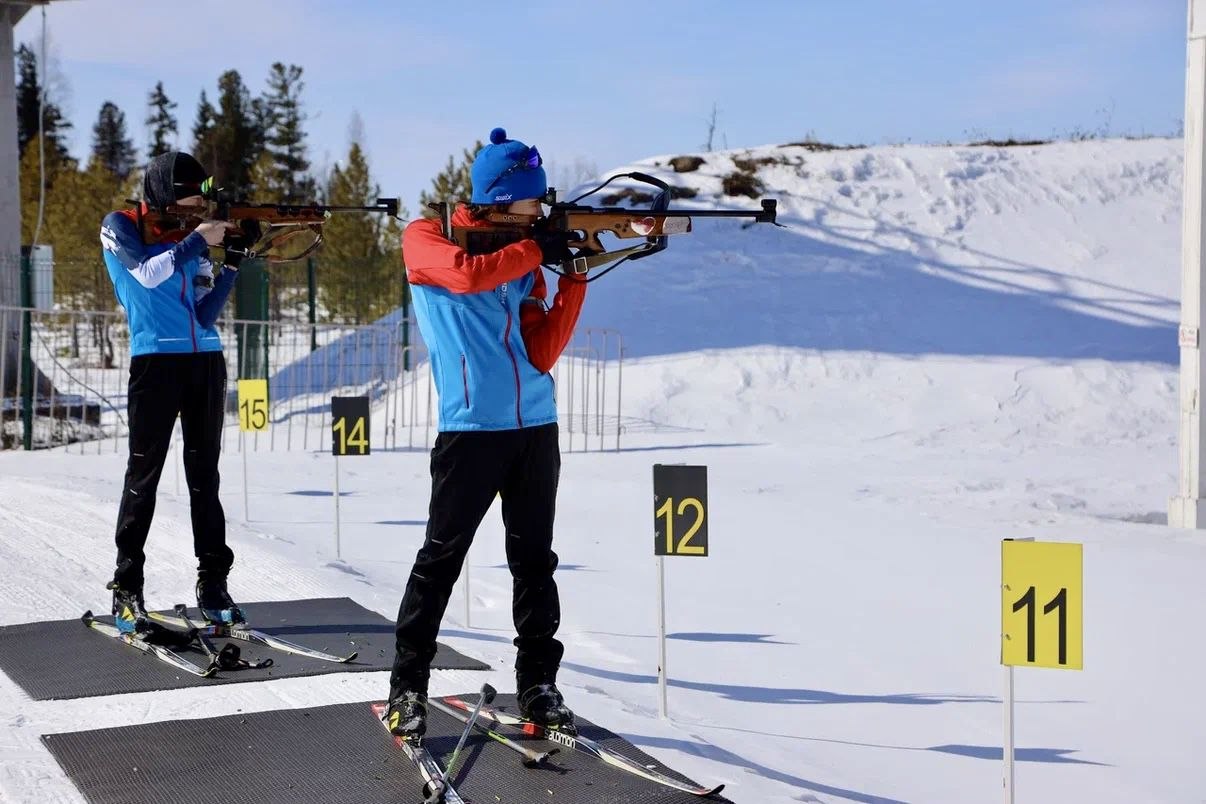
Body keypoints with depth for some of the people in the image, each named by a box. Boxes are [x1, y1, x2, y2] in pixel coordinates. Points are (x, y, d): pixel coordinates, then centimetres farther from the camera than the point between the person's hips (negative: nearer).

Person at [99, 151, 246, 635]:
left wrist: (232, 261, -3)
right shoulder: (120, 226, 3)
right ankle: (126, 591, 0)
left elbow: (206, 313, 7)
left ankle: (213, 584, 8)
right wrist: (198, 240, -10)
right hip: (155, 361, -5)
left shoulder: (192, 236, 13)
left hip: (206, 362, 5)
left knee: (205, 476, 5)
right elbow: (148, 273, -14)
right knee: (144, 474, -5)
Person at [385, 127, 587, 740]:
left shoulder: (525, 259, 14)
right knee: (441, 557, -3)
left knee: (534, 559, 7)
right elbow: (465, 274, -22)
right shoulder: (425, 239, 1)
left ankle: (538, 684, 14)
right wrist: (535, 251, -10)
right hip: (470, 429, -5)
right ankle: (407, 687, 6)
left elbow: (541, 353, 5)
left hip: (535, 427, 5)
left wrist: (574, 279, -3)